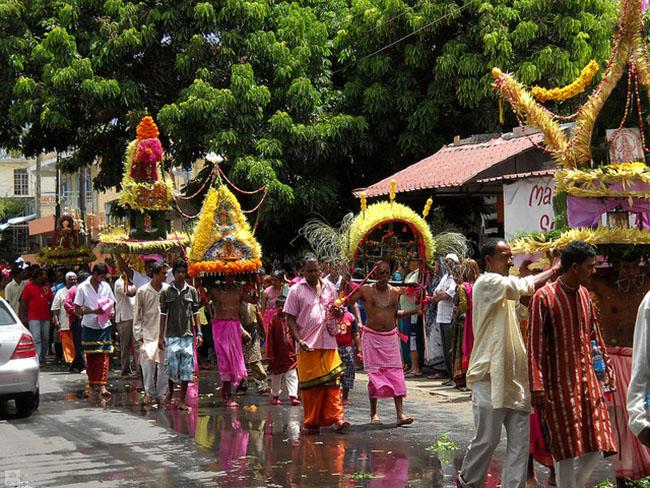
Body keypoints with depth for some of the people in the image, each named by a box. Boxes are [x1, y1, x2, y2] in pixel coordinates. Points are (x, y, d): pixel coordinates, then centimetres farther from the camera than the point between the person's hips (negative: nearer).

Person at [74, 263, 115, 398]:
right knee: (90, 357, 6)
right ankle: (92, 382, 21)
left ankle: (102, 385, -11)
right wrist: (94, 311, -19)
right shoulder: (82, 288, -6)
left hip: (104, 326, 2)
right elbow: (77, 310, -7)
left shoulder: (106, 286, 6)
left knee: (104, 356, -7)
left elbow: (112, 303, 17)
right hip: (89, 327, -2)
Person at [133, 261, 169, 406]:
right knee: (148, 362, -8)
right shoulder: (142, 291, 1)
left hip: (165, 333, 2)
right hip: (148, 333, -2)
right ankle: (149, 393, 4)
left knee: (164, 364, 2)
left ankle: (161, 394, 12)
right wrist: (138, 334, 1)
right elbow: (137, 314, 5)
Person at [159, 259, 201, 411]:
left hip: (188, 335, 1)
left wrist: (199, 333, 0)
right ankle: (170, 390, 24)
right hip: (172, 335, -1)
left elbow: (195, 313, 9)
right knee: (171, 366, -5)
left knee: (186, 368, -2)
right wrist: (161, 336, 2)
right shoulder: (166, 291, 4)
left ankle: (182, 400, 5)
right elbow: (163, 315, 5)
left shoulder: (192, 291, 6)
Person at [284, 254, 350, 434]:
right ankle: (312, 423, 9)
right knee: (310, 385, 2)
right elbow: (290, 318, 1)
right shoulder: (296, 290, 2)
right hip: (308, 346, -2)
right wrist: (299, 340, -12)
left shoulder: (329, 287, 13)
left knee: (333, 382, -5)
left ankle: (337, 418, -7)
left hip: (329, 343, 3)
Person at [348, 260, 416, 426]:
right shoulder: (365, 290, -5)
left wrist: (414, 311, 10)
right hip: (372, 336, -3)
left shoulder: (395, 292, 6)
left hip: (391, 336, 3)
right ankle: (374, 413, 14)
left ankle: (400, 414, -6)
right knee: (374, 373, 1)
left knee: (396, 373, -4)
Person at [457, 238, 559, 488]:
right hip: (490, 375, -8)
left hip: (514, 376, 8)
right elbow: (523, 287, -19)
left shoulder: (505, 286, 20)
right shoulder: (487, 283, -9)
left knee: (520, 441, 4)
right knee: (487, 439, -1)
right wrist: (553, 270, -10)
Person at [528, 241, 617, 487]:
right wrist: (538, 387, -15)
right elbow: (535, 346, -11)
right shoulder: (544, 298, -10)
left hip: (588, 379, 6)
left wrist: (607, 368, 17)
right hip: (560, 382, -6)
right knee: (566, 447, -1)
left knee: (596, 444, 5)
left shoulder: (584, 294, 10)